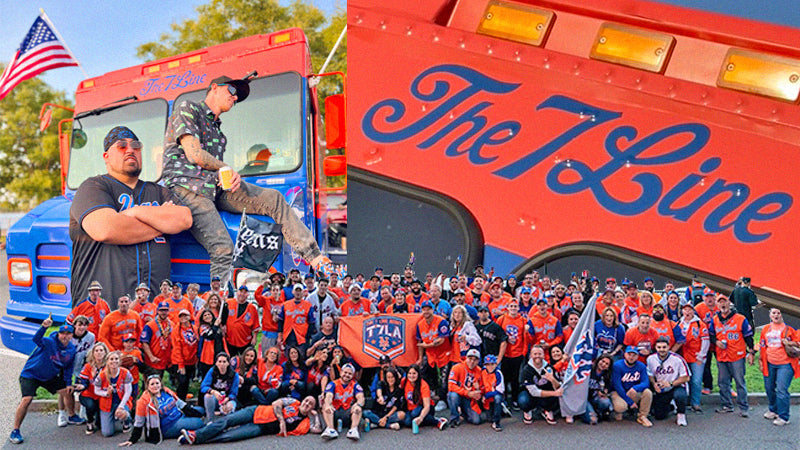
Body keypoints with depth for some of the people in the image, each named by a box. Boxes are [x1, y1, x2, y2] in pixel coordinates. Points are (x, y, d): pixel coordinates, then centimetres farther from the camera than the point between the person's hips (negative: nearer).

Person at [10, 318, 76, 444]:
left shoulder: (72, 349, -4)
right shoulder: (50, 342, -24)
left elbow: (68, 367, 9)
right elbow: (36, 339, -45)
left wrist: (68, 383, 4)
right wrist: (44, 327, -61)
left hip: (51, 377, 6)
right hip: (31, 374, -6)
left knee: (67, 391, 5)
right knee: (27, 399, -20)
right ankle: (15, 431, -9)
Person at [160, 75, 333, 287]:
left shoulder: (216, 129, 28)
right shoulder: (187, 109, 4)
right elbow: (194, 154, -8)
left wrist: (231, 175, -2)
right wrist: (228, 169, 5)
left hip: (216, 187, 7)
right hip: (187, 187, -7)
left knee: (273, 199, -5)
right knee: (222, 249, -26)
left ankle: (315, 258, -5)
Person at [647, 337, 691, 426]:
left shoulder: (677, 359, -19)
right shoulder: (651, 359, -7)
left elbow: (686, 378, -14)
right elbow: (650, 375, 9)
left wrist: (671, 384, -23)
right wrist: (654, 384, -12)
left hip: (677, 386, -4)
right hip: (661, 391, 4)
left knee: (679, 395, -39)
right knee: (659, 416, -1)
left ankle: (681, 414, -8)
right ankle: (670, 407, 34)